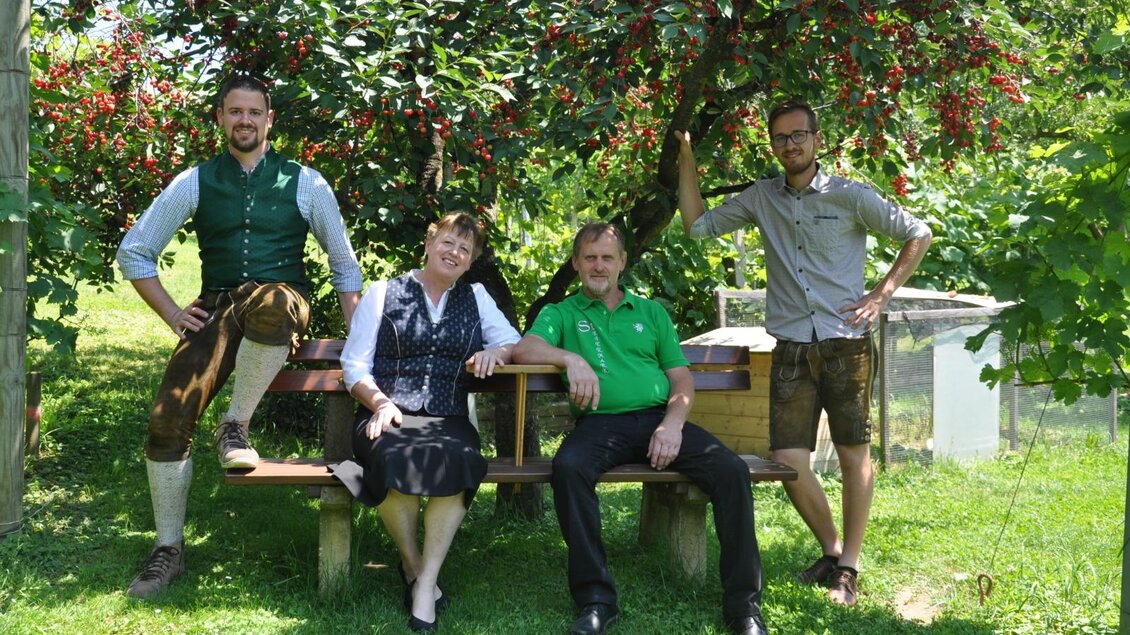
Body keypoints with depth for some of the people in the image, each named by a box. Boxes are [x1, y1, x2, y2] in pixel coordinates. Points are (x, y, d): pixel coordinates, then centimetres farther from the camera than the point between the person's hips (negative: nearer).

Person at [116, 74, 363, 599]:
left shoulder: (305, 183, 8)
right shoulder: (196, 182, 10)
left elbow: (344, 264, 13)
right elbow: (133, 253, 14)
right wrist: (172, 313, 4)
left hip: (281, 305, -2)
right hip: (217, 308, 2)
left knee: (268, 302, -42)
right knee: (168, 414, -20)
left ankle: (236, 427, -20)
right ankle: (168, 550, -3)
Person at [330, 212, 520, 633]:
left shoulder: (476, 297, 21)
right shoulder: (383, 293, 13)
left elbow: (515, 342, 16)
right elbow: (355, 365, 8)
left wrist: (496, 352, -8)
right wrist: (380, 401, -11)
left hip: (448, 419, 2)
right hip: (388, 415, -1)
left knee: (456, 459, -36)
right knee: (398, 458, -38)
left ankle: (426, 582, -28)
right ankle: (412, 568, -14)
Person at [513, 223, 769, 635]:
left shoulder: (651, 313, 22)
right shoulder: (562, 314, 17)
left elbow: (682, 378, 15)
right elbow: (524, 350, -2)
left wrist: (673, 422, -4)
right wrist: (570, 357, -18)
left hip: (658, 419, 2)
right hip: (601, 423, -2)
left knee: (731, 470, -22)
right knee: (567, 468, -36)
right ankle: (596, 600, -28)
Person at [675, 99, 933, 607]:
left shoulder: (851, 197, -1)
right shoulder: (762, 198, 10)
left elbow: (918, 235, 6)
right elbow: (697, 226, 12)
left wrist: (882, 294, -2)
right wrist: (687, 158, 8)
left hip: (846, 344, -3)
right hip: (791, 350, 3)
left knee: (854, 454, 2)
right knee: (788, 460, -3)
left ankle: (848, 569, 11)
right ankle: (831, 549, 19)